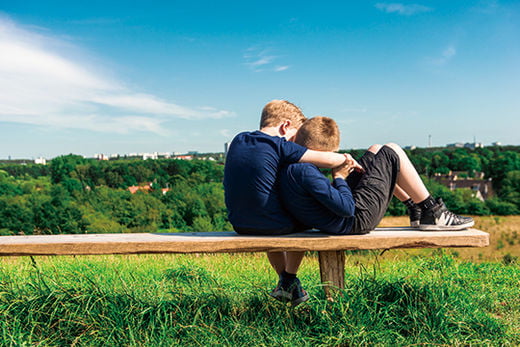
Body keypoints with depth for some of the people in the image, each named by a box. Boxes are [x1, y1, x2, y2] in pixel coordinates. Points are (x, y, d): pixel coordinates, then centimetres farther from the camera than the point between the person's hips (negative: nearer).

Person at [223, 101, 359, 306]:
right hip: (271, 226, -6)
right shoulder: (280, 146, -14)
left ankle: (284, 280, 42)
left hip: (240, 226, 6)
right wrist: (347, 159, 6)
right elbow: (331, 160, -17)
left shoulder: (238, 140, 4)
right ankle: (289, 281, 29)